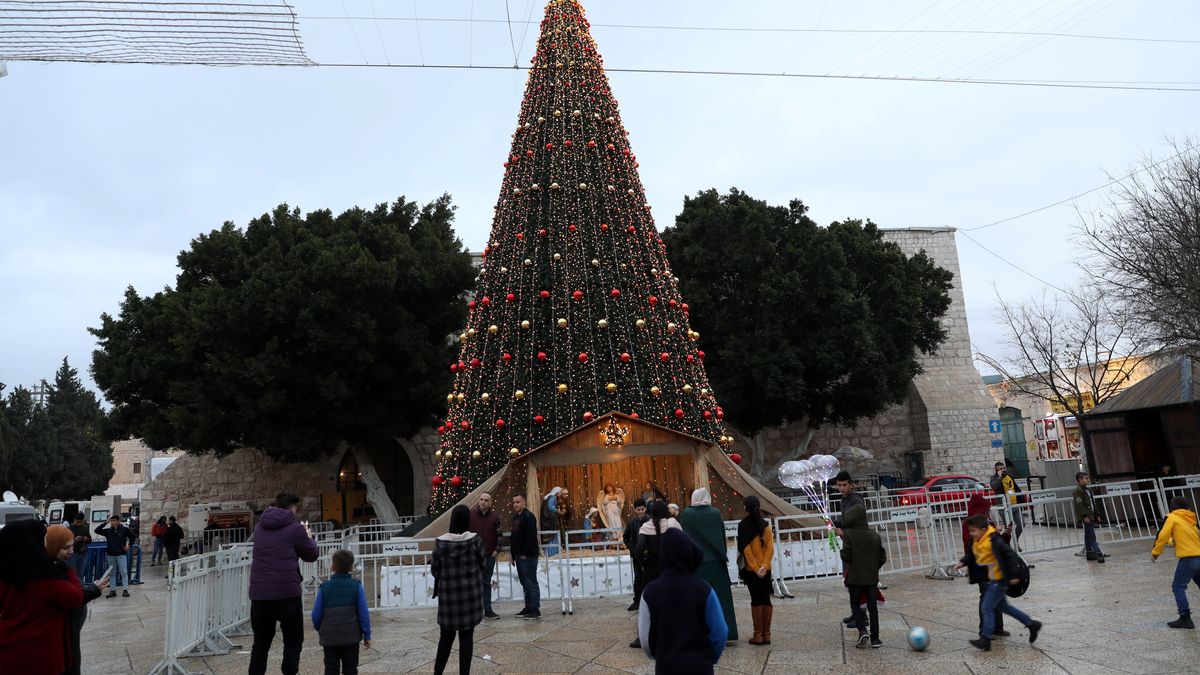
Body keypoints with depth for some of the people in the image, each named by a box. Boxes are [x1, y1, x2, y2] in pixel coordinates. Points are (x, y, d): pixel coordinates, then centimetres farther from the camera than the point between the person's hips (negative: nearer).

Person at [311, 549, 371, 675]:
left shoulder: (324, 587, -2)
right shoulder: (356, 585, -4)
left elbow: (316, 614, -1)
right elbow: (363, 613, -6)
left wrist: (319, 629, 20)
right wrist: (367, 635, 2)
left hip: (329, 637, 1)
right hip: (351, 636, 0)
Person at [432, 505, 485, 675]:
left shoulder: (441, 542, -10)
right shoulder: (475, 540, -11)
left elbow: (434, 570, -2)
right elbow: (482, 565, 0)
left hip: (448, 593, 1)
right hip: (471, 593, -1)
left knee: (446, 635, 15)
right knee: (467, 636, 8)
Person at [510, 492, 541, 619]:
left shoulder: (528, 517, -13)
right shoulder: (516, 517, 15)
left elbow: (531, 538, -20)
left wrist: (525, 554, -19)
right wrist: (514, 554, 17)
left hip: (528, 557, -9)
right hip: (519, 556, 9)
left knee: (531, 583, -6)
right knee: (525, 584, 14)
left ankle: (535, 610, -2)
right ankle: (528, 608, 21)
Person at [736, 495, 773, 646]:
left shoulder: (744, 525, -8)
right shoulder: (766, 524, 4)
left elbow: (746, 549, -13)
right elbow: (770, 547, -3)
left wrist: (755, 568, -11)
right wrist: (764, 565, -8)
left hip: (751, 569, -3)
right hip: (766, 569, 4)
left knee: (756, 600, 1)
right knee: (766, 599, 9)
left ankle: (758, 635, 5)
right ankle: (766, 634, 12)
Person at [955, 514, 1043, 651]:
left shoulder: (994, 541, -24)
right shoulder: (976, 541, 2)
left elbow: (1010, 555, -21)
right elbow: (973, 555, 16)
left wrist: (1013, 575, -19)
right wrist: (963, 562, 0)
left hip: (999, 580, -10)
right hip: (990, 580, 10)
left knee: (987, 608, -9)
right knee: (1003, 606, 21)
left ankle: (986, 639, -4)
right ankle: (1032, 624, 35)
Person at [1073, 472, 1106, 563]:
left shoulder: (1088, 489, 16)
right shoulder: (1078, 490, -14)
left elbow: (1093, 503, 21)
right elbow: (1079, 505, -19)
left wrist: (1096, 515, 19)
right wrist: (1085, 516, -22)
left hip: (1091, 516, 10)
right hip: (1086, 517, -10)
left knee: (1088, 535, 14)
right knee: (1091, 536, -10)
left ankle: (1089, 553, 19)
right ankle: (1099, 554, -13)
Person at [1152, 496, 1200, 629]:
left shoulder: (1172, 517, 1)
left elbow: (1163, 535, -6)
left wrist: (1155, 552, 4)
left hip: (1188, 558, -7)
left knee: (1178, 587, -1)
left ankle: (1185, 618, -9)